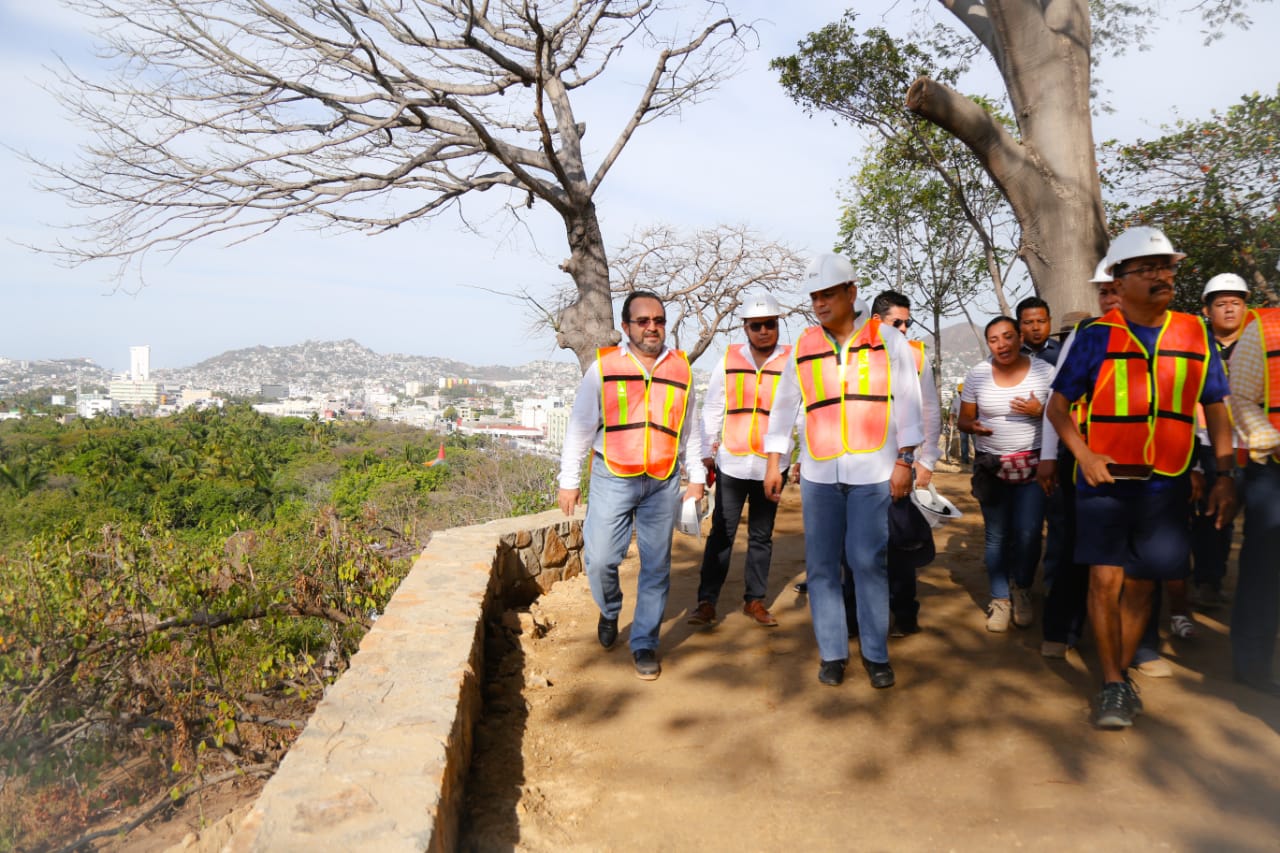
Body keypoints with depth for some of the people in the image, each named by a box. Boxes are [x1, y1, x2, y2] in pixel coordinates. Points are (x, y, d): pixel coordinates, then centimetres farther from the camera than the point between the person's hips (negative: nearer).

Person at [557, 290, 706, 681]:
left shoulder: (681, 369, 8)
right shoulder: (603, 367, 0)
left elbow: (690, 429, 14)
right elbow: (580, 427, 1)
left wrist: (697, 478, 12)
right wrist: (569, 481, 0)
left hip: (663, 483, 2)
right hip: (612, 478, -2)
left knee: (656, 566, 5)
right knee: (600, 560, -3)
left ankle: (645, 643, 20)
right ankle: (610, 612, 29)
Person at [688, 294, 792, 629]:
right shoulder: (728, 360, 3)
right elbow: (712, 409, 7)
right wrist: (706, 452, 5)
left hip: (771, 465, 0)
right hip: (731, 463, 0)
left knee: (762, 536, 12)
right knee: (722, 534, 3)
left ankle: (755, 599, 24)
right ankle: (706, 601, 9)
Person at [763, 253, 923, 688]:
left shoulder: (887, 338, 3)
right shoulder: (804, 346, 11)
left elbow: (907, 402, 1)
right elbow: (784, 406, 14)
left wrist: (904, 460, -4)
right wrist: (773, 463, 10)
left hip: (872, 471, -3)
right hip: (818, 473, 3)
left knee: (868, 561, -3)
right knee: (822, 564, 5)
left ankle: (875, 652, 12)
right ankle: (832, 652, 17)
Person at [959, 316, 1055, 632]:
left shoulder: (1044, 371, -3)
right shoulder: (977, 374, 1)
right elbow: (964, 419, 7)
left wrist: (1039, 411, -18)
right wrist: (973, 426, -16)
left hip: (1033, 464, -1)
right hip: (991, 465, 1)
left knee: (1028, 534, -5)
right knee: (997, 536, 5)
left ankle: (1021, 589, 21)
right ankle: (1000, 599, 18)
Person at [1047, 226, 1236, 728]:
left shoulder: (1194, 335, 4)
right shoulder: (1097, 336, -3)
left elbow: (1216, 409, 10)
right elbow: (1057, 406, 1)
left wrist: (1225, 476, 3)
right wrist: (1084, 455, -12)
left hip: (1165, 485, 2)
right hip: (1105, 481, -2)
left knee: (1140, 585, 9)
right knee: (1105, 580, -5)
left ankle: (1122, 673, 27)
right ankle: (1112, 686, 10)